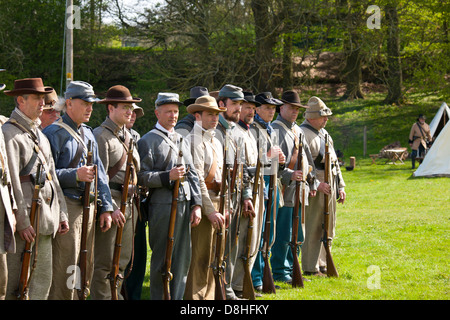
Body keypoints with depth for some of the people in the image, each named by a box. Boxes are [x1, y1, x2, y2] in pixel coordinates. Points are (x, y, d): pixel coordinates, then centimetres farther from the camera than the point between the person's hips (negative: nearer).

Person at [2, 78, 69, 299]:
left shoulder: (39, 134, 19)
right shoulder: (9, 133, -9)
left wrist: (61, 214, 15)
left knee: (43, 280, 9)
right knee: (14, 281, -6)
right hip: (24, 216, -9)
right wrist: (22, 221, -18)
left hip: (45, 218, 9)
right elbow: (12, 182, -15)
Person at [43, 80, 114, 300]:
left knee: (85, 267, 11)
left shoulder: (88, 134, 18)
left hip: (88, 206, 8)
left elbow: (100, 173, 20)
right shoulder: (54, 133, -7)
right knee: (65, 270, -9)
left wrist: (105, 208, 13)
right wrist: (75, 175, -22)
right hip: (67, 206, -8)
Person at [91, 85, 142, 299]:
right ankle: (102, 297, -2)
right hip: (111, 201, -8)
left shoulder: (128, 136, 18)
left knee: (123, 260, 11)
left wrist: (135, 200, 14)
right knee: (104, 263, -5)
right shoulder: (100, 135, -8)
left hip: (129, 203, 8)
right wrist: (111, 208, -19)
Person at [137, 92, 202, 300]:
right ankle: (159, 299, 3)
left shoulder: (182, 141, 18)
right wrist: (167, 176, -21)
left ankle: (176, 299, 17)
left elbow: (192, 175, 17)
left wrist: (196, 205, 8)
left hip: (184, 205, 7)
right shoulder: (148, 141, -4)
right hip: (162, 207, -7)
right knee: (162, 260, -3)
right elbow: (141, 177, -10)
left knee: (182, 259, 9)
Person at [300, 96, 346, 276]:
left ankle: (322, 264, 22)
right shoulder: (302, 134, -11)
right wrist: (316, 184, -23)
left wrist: (340, 186, 19)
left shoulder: (324, 133, 18)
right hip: (314, 188, -9)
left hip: (329, 185, 9)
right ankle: (310, 268, -2)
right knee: (312, 229, -6)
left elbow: (334, 161, 24)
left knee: (328, 228, 13)